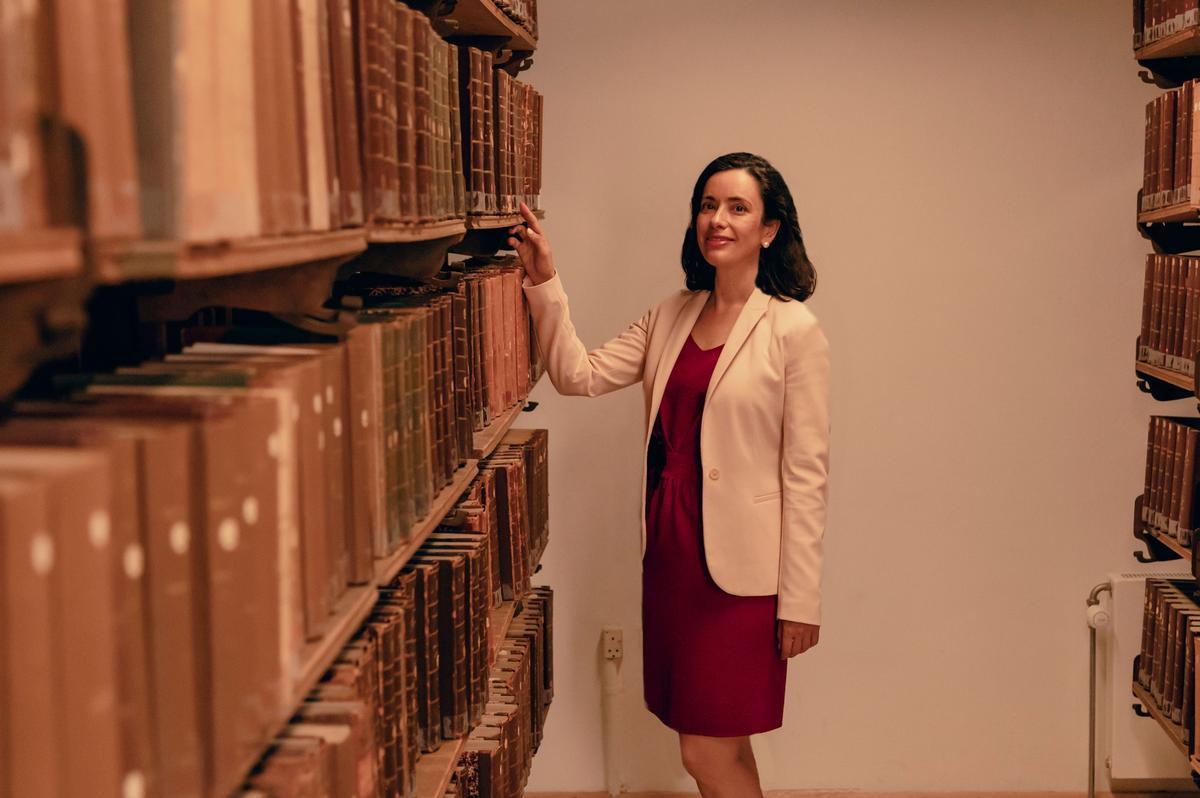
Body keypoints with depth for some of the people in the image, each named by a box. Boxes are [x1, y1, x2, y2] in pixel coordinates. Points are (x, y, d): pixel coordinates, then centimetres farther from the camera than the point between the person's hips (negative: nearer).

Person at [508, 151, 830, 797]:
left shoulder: (793, 330, -10)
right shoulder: (672, 315, 8)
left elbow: (805, 473, -11)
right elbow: (580, 375, 3)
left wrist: (801, 598, -12)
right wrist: (545, 284, -7)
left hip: (739, 566, -6)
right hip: (669, 549, 6)